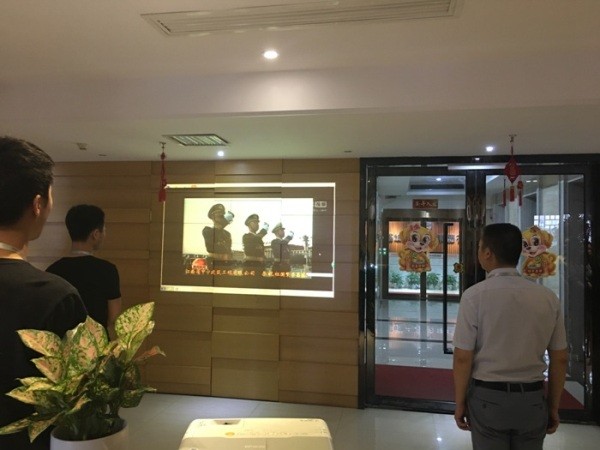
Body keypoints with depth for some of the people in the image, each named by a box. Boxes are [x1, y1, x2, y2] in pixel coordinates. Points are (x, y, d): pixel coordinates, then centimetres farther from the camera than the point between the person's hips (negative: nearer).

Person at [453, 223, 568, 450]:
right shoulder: (548, 297, -3)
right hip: (533, 400, 3)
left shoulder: (475, 295, -15)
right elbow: (560, 359, 3)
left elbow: (463, 358, -13)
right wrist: (553, 406, 15)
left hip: (487, 398, -3)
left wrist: (460, 403, 1)